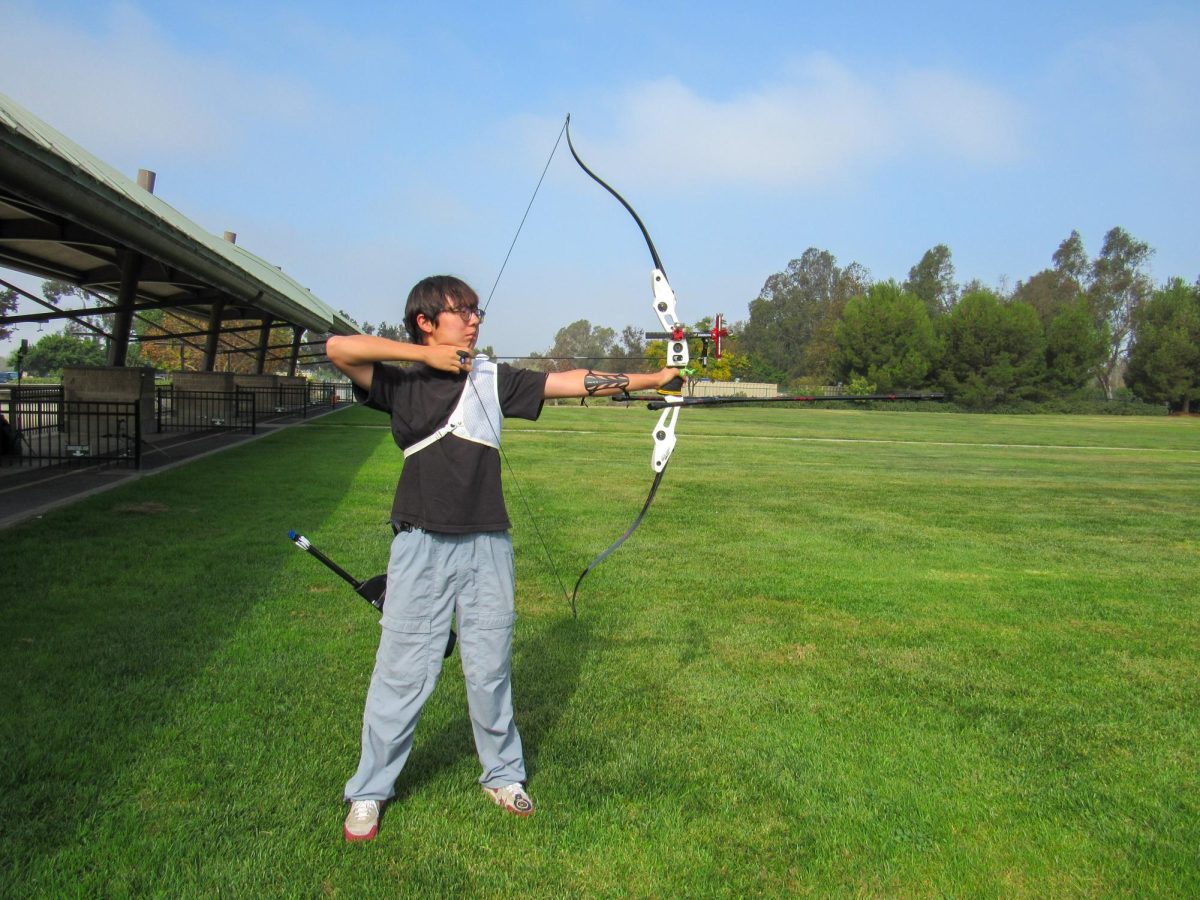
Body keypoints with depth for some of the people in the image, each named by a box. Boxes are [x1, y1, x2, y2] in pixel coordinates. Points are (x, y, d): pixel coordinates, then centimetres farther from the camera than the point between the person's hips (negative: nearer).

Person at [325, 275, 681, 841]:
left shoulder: (493, 380, 8)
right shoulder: (402, 384, 2)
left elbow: (574, 382, 4)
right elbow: (338, 348, -13)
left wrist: (652, 379, -1)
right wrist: (425, 355, -11)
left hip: (486, 545, 3)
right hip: (421, 544, -2)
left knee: (491, 667, 12)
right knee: (403, 669, 3)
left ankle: (503, 774, 30)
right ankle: (369, 792, 19)